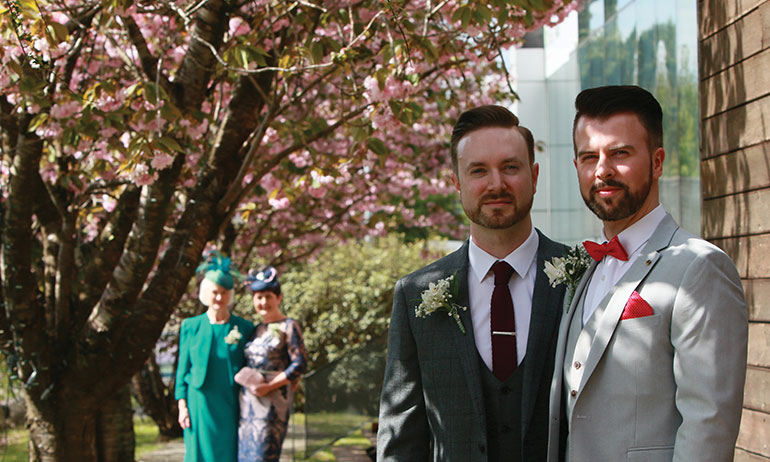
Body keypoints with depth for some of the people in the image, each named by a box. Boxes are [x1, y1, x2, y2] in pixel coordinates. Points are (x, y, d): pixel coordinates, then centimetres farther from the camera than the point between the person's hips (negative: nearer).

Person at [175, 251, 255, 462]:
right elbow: (183, 368, 8)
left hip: (230, 407, 0)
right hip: (200, 406, 0)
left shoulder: (244, 328, 5)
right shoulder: (191, 326, 6)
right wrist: (182, 406, 0)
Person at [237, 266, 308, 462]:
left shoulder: (288, 327, -3)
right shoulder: (256, 329, 16)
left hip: (273, 400, -6)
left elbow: (300, 364, -10)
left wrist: (269, 386, -16)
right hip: (248, 401, 7)